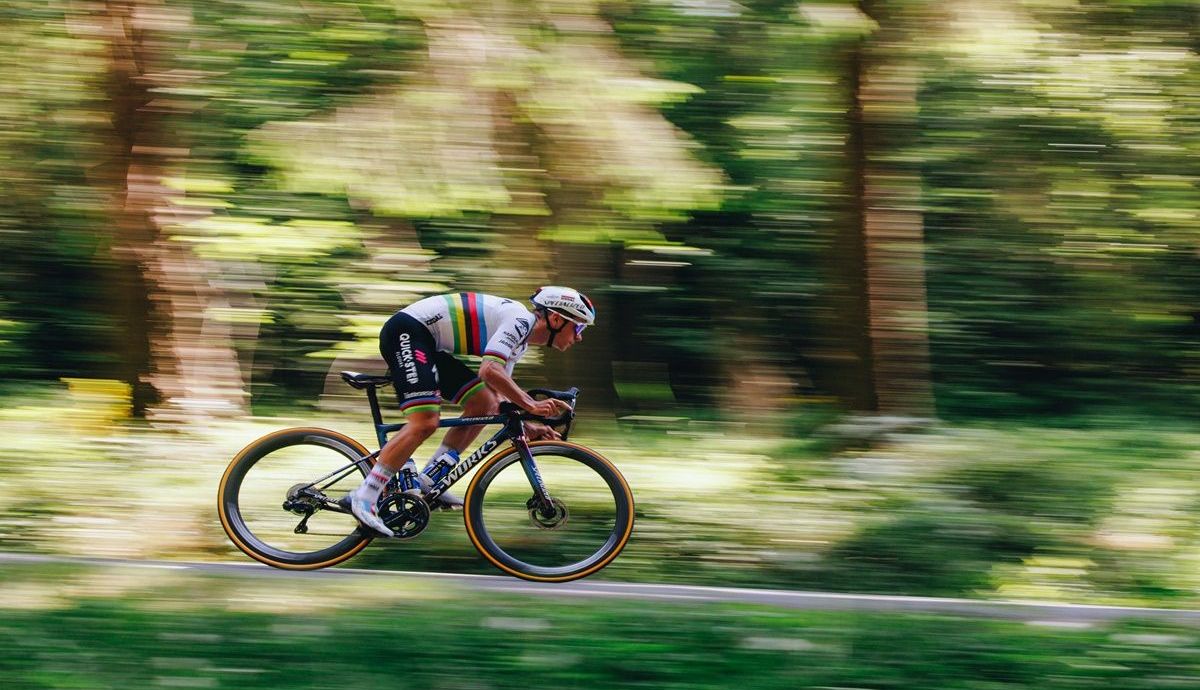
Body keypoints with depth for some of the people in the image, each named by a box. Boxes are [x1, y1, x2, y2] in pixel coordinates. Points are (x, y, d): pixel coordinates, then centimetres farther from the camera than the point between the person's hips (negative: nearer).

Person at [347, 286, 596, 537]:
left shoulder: (520, 339, 16)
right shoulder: (520, 319, -15)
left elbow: (496, 393, 21)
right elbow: (489, 371, -30)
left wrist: (527, 427, 10)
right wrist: (531, 406, -28)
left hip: (428, 344, 11)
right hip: (406, 331, -11)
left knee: (484, 403, 6)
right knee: (425, 423, -22)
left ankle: (428, 479, 6)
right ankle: (364, 497, -20)